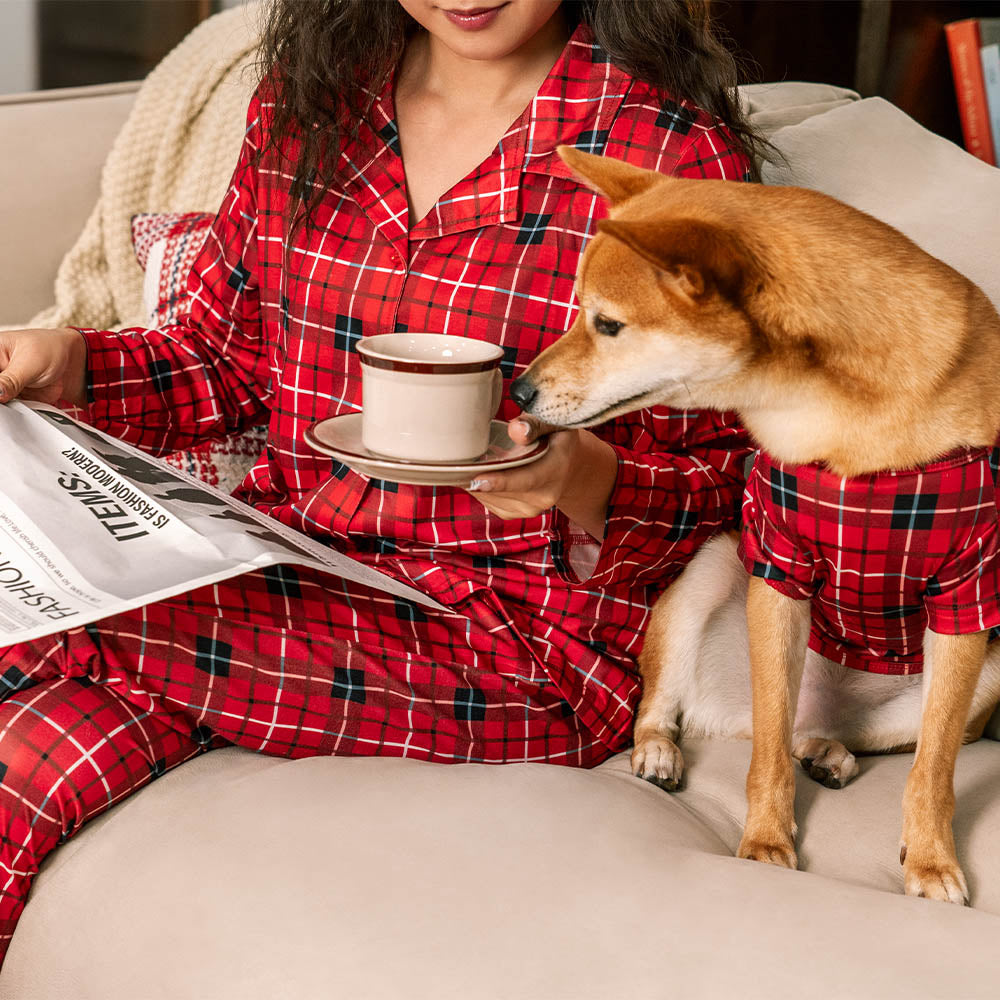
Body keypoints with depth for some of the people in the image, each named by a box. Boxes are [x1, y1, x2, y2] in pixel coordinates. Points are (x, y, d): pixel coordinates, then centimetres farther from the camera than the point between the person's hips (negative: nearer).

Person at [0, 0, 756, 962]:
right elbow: (229, 357, 16)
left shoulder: (677, 150, -7)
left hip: (518, 633, -4)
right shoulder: (309, 95, 8)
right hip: (285, 555, 5)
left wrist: (585, 482, -25)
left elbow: (708, 484, -3)